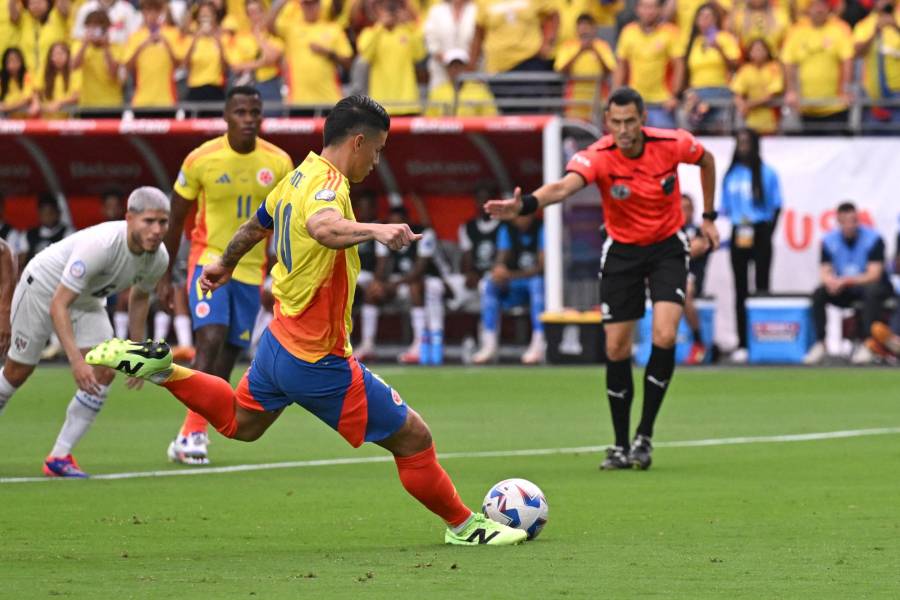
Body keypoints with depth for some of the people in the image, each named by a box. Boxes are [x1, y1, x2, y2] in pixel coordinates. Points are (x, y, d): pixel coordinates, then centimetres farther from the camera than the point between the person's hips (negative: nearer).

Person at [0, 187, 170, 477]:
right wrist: (76, 360, -46)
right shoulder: (100, 245, -41)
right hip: (43, 287, -6)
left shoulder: (158, 258, -18)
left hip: (87, 299, 6)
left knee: (103, 374, -12)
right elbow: (58, 305, -39)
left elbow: (140, 296, 7)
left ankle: (60, 456, -4)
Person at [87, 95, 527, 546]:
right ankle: (462, 526, 13)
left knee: (240, 423, 36)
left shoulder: (300, 176, 4)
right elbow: (323, 227, -50)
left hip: (280, 340, 9)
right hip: (320, 363, -9)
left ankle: (160, 369, 27)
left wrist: (225, 265, 43)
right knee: (412, 438, 1)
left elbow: (255, 226, 24)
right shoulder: (327, 185, -24)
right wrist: (374, 230, -68)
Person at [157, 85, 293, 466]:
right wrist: (165, 278, 2)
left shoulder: (278, 163, -2)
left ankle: (188, 438, 15)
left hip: (251, 269, 3)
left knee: (227, 357, 4)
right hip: (208, 261, -3)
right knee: (210, 340, -21)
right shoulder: (201, 160, -8)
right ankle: (193, 434, -21)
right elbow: (175, 221, 1)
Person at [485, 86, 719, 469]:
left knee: (664, 338, -18)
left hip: (668, 247, 0)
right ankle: (621, 446, 13)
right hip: (622, 252, 0)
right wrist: (526, 204, -64)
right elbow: (563, 187, -44)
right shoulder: (599, 156, -24)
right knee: (616, 349, -1)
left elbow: (706, 160, 7)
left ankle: (645, 435, -4)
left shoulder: (671, 144, -18)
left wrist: (708, 217, 7)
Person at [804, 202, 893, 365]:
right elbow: (824, 272, -6)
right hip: (843, 291, 4)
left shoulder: (873, 239, -15)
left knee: (872, 291, -37)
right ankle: (820, 344, -17)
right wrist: (831, 282, -33)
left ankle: (865, 345, -37)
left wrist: (847, 281, -38)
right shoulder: (829, 240, -4)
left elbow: (874, 275, -22)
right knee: (818, 294, -22)